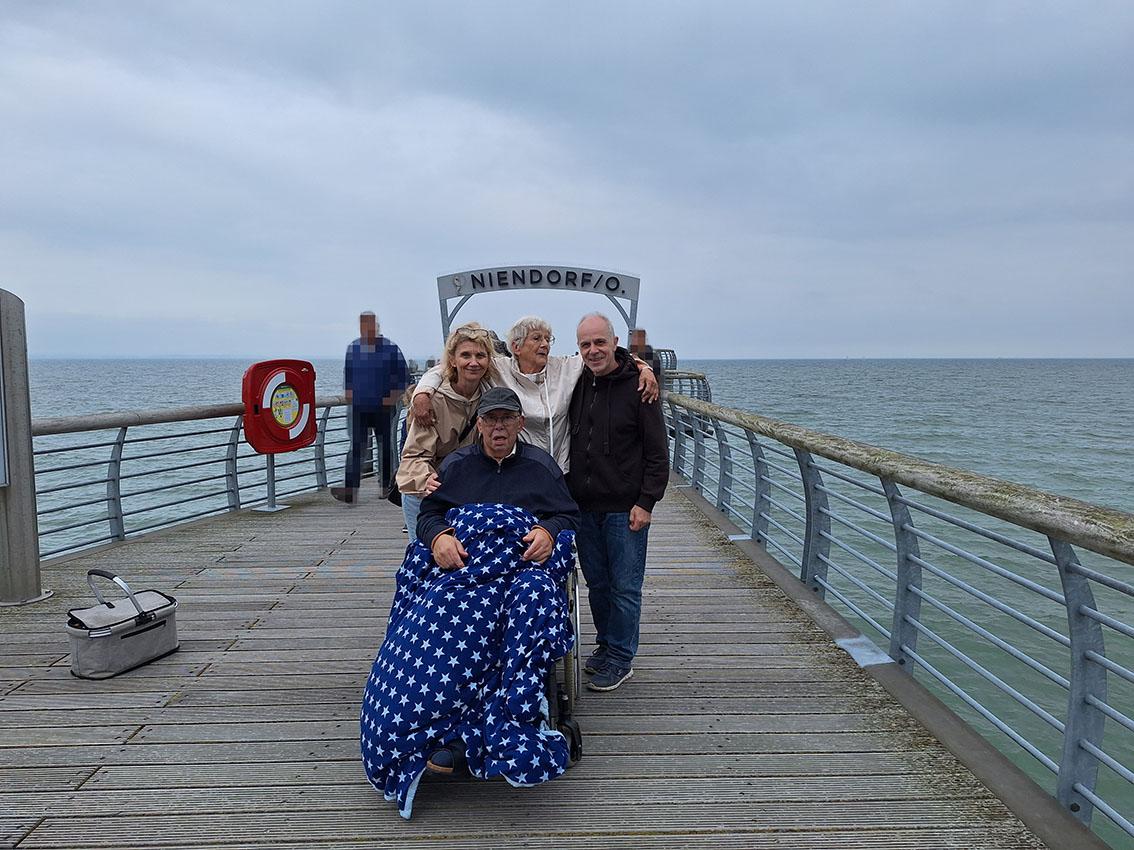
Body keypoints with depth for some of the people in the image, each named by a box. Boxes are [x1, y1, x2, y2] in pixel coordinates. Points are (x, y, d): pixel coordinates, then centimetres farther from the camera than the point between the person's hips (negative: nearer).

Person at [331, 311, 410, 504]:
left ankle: (386, 487, 19)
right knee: (356, 447, -4)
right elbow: (347, 374, 17)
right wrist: (349, 394, 7)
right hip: (359, 408, 2)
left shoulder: (391, 349, -2)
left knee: (385, 448, 8)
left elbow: (403, 376, 1)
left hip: (383, 408, -2)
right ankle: (350, 490, -8)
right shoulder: (353, 348, 7)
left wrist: (393, 397, -7)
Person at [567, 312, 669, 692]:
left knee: (625, 587, 4)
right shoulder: (577, 385, 7)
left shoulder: (638, 386, -8)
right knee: (597, 583, 15)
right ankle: (605, 645, 32)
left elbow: (657, 452, -8)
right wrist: (567, 496, 10)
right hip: (584, 506, 5)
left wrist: (646, 502, -13)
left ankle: (620, 660, 17)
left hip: (625, 508, -5)